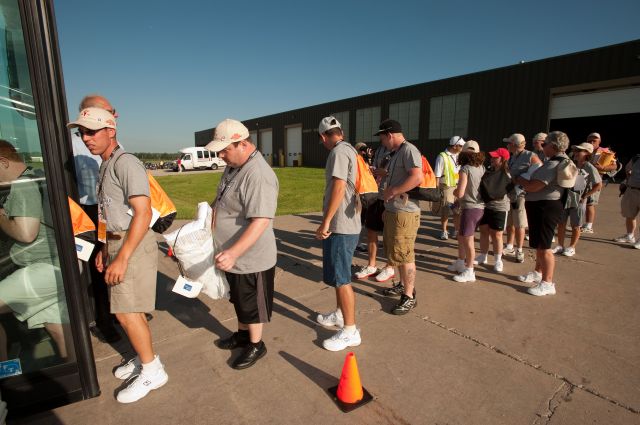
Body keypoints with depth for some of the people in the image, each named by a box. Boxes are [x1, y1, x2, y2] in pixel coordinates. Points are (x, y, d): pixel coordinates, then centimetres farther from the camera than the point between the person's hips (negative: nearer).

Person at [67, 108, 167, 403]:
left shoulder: (125, 163, -15)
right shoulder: (106, 166, 15)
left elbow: (143, 213, -23)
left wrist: (121, 258, -23)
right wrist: (105, 249, 19)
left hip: (133, 245, -9)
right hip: (116, 244, 9)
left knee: (126, 312, -4)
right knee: (128, 310, 16)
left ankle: (152, 371, 13)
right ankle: (142, 359, 32)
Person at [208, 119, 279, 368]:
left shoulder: (258, 175, -27)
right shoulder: (233, 167, 5)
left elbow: (261, 221, -35)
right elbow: (222, 200, 22)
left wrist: (233, 252, -42)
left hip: (251, 259, -9)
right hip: (232, 254, 9)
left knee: (251, 304, 11)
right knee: (239, 299, 26)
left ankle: (256, 345, 32)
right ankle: (242, 334, 47)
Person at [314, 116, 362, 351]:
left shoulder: (339, 151, -14)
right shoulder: (349, 150, 15)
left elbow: (338, 188, -23)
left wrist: (325, 222, -19)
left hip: (340, 227, -10)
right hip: (347, 225, 10)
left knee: (341, 279, -1)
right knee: (338, 275, 21)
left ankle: (350, 331, 11)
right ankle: (339, 314, 37)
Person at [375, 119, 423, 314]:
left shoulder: (408, 150, -13)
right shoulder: (396, 153, 17)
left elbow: (417, 177, -28)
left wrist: (392, 191, -22)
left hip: (404, 213, -10)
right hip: (393, 211, 10)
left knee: (404, 255, -2)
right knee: (397, 252, 21)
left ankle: (409, 297, 11)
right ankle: (403, 285, 38)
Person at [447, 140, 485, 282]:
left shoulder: (465, 169, -16)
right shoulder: (482, 168, 5)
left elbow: (460, 193, -20)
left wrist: (454, 191, 2)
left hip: (470, 208, -8)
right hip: (480, 207, 8)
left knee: (468, 240, 1)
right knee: (461, 236, 20)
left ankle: (469, 272, 10)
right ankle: (460, 263, 33)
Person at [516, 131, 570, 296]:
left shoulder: (553, 164, -22)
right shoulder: (562, 160, 14)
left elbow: (532, 186, -25)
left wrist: (519, 179, -7)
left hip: (546, 207, -11)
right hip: (541, 206, 11)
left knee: (543, 246, -5)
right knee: (539, 243, 22)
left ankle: (547, 283, 3)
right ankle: (538, 273, 37)